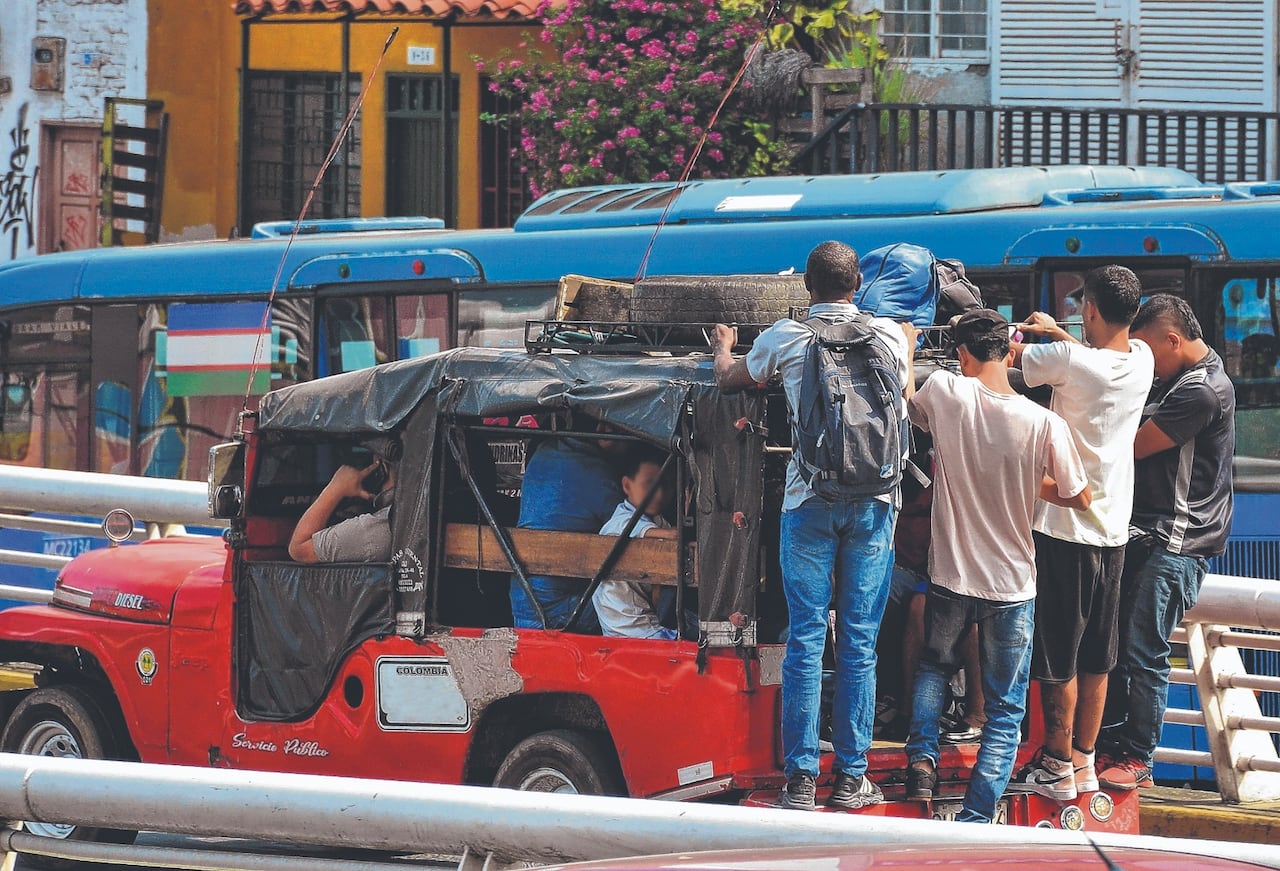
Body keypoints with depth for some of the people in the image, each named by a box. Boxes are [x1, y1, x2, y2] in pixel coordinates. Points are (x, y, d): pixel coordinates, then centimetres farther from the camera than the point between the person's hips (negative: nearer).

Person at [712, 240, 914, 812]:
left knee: (806, 640, 1)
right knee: (859, 642, 4)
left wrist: (724, 348, 44)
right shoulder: (890, 335, 6)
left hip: (809, 501, -1)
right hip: (874, 502, 1)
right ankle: (851, 777, 5)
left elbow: (729, 379, 21)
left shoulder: (785, 338, 2)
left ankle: (800, 779, -1)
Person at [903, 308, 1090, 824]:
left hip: (950, 577, 2)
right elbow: (1079, 498, -3)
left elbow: (911, 411, 11)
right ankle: (975, 820, 2)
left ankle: (922, 756, 16)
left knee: (934, 665, 32)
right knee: (1005, 712, 9)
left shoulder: (944, 392, -14)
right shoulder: (1044, 424, -17)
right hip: (1012, 586, -2)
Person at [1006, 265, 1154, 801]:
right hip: (1113, 530, 7)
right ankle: (1084, 761, 22)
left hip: (1064, 526, -7)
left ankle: (1058, 769, 8)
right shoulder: (1141, 360, -2)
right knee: (1096, 658, 14)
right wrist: (1056, 333, 28)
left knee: (1057, 657, 2)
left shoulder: (1069, 362, -20)